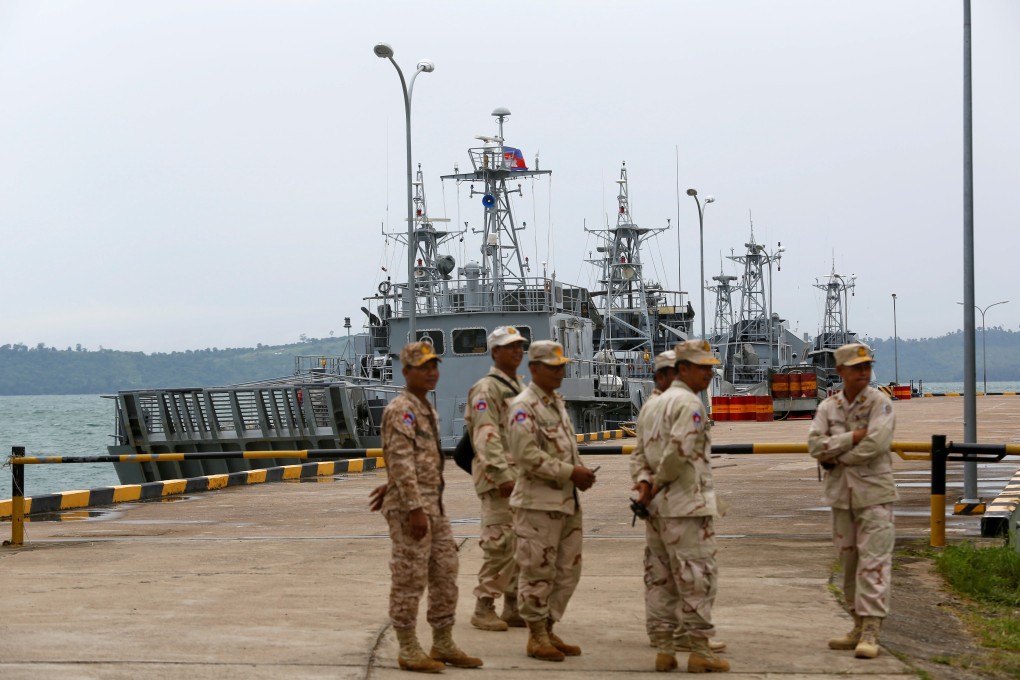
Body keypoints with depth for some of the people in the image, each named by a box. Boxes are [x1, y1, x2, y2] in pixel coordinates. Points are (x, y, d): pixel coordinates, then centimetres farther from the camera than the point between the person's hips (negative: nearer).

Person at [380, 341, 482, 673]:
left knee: (445, 575, 11)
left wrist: (434, 507, 19)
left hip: (434, 506, 9)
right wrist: (415, 509, -24)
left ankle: (443, 644, 20)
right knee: (410, 580, -2)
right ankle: (408, 650, 5)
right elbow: (401, 463, -20)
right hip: (410, 508, -9)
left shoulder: (427, 409, 16)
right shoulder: (401, 410, -13)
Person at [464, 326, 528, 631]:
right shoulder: (486, 389, -8)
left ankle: (514, 606, 16)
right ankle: (484, 608, -2)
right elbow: (487, 437, -17)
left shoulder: (522, 389, 19)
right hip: (499, 478, -8)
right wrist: (503, 476, -23)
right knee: (500, 544, -9)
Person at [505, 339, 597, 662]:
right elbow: (527, 456, -21)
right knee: (538, 572, -1)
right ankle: (537, 637, 9)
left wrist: (581, 472, 6)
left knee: (568, 570, 13)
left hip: (567, 500, 9)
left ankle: (548, 630, 24)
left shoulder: (557, 402, 15)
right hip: (538, 502, -9)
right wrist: (570, 472, -19)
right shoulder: (524, 407, -13)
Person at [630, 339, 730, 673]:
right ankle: (699, 650, 0)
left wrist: (644, 481, -2)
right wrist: (657, 483, -10)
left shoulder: (652, 405, 17)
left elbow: (640, 452, 14)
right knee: (697, 578, -2)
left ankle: (663, 648, 14)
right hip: (687, 505, -9)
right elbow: (679, 450, -23)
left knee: (659, 578, 11)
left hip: (656, 507, 9)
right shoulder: (690, 403, -12)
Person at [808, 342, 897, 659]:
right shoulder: (828, 407, 9)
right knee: (849, 562, 10)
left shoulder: (880, 403, -5)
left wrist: (835, 457, -10)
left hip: (874, 493, -5)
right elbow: (815, 444, -5)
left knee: (873, 561, -10)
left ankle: (871, 631, -12)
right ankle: (859, 625, 19)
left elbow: (876, 444, -19)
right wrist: (853, 437, -15)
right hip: (841, 494, 5)